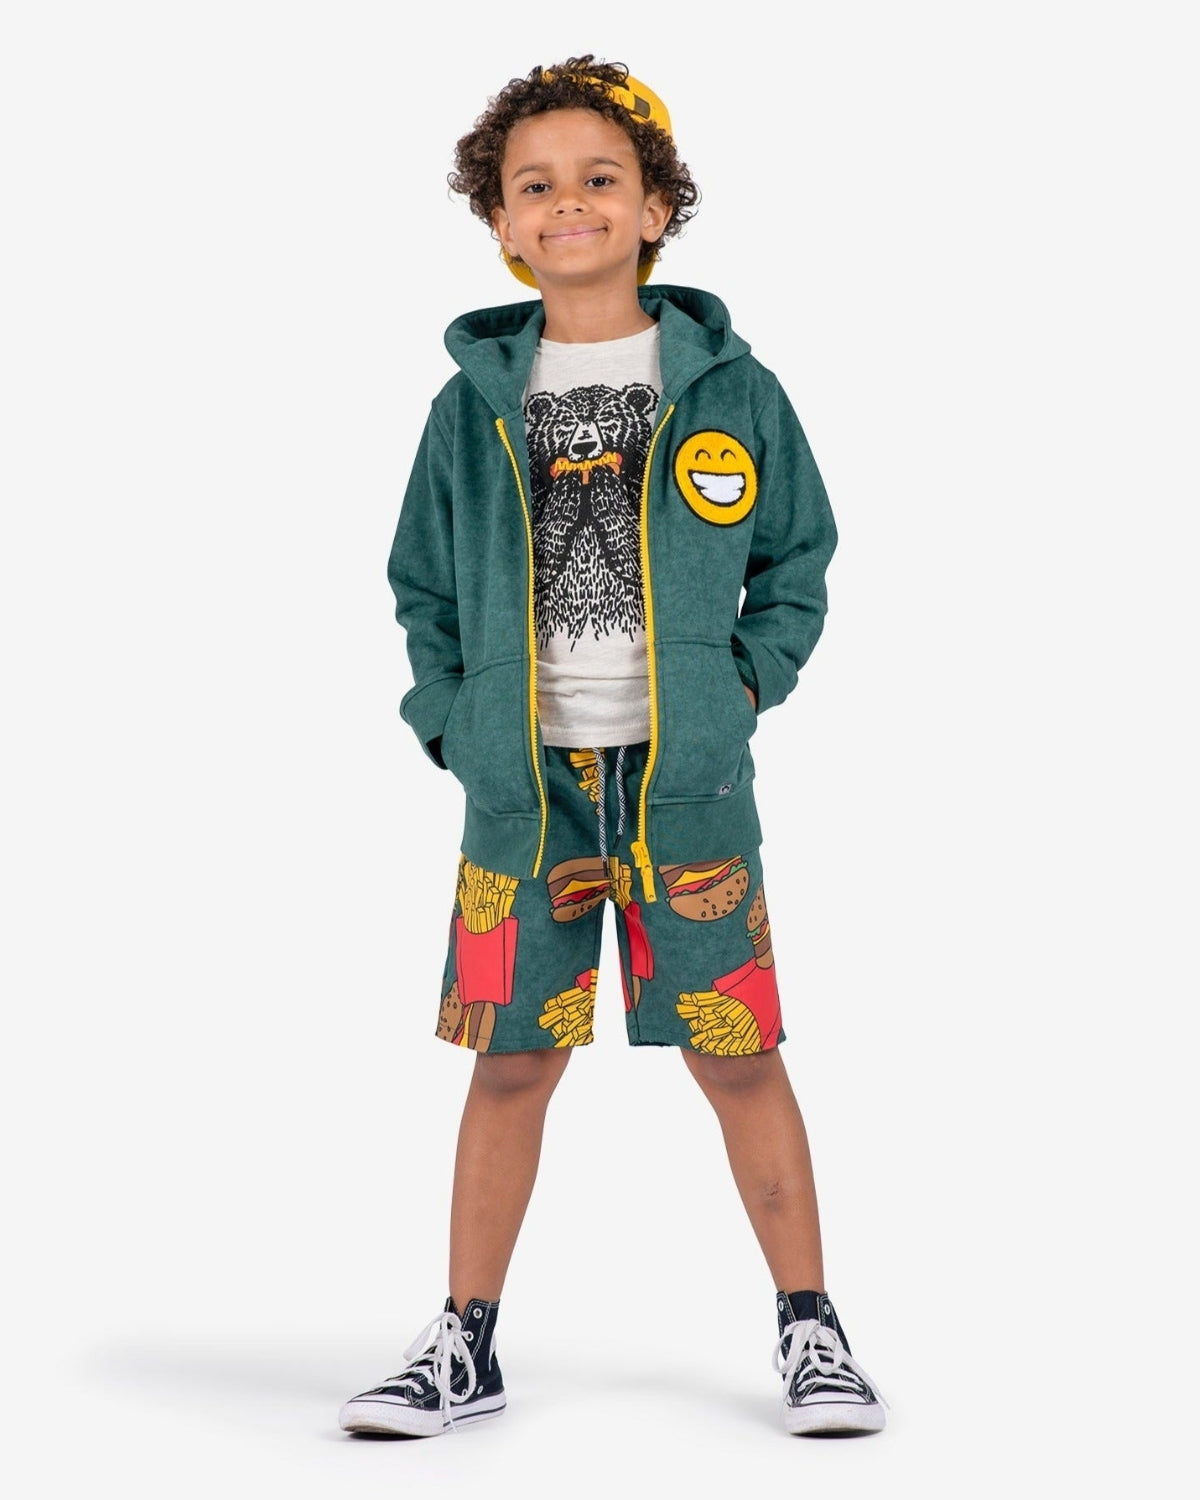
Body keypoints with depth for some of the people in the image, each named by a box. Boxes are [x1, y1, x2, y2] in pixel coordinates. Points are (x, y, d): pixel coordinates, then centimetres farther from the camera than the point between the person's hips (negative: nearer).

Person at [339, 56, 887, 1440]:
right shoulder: (474, 403, 6)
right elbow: (422, 586, 15)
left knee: (737, 1057, 2)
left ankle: (810, 1333, 16)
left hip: (690, 778, -1)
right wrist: (449, 720, 4)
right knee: (510, 1061, 6)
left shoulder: (728, 386, 3)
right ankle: (465, 1346, 18)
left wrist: (748, 683, 0)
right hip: (521, 784, 2)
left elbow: (796, 556, 11)